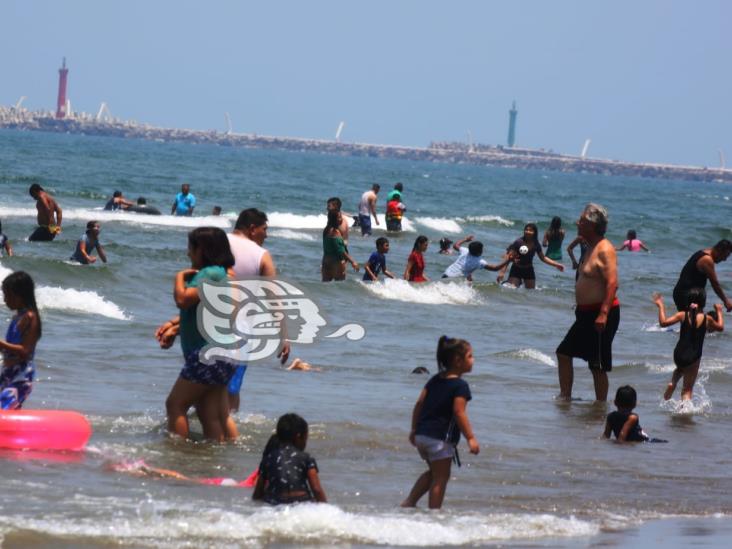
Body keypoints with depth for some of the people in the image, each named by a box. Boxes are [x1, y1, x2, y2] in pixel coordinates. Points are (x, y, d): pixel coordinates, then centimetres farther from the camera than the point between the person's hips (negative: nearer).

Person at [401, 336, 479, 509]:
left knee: (433, 472, 24)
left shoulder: (435, 380, 12)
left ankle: (410, 501, 17)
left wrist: (414, 430, 18)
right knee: (441, 477, 1)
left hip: (422, 435, 8)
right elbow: (459, 413, -19)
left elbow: (419, 403, 11)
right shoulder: (460, 386, -12)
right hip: (441, 438, -8)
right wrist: (471, 438, -19)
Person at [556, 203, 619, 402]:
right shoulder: (591, 248, 15)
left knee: (598, 366, -4)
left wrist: (603, 314, -31)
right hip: (586, 313, 11)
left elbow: (612, 283, -26)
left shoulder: (605, 250, -17)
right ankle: (565, 397, 20)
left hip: (599, 313, -11)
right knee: (564, 353, 15)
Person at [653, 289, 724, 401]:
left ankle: (673, 383, 13)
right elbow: (720, 327, 13)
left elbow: (663, 322, -9)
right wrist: (719, 312, 28)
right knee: (688, 389, 8)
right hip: (693, 357, -2)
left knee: (680, 368, 38)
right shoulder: (707, 319, -6)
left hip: (679, 355, 2)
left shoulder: (683, 315, -5)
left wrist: (660, 306, 3)